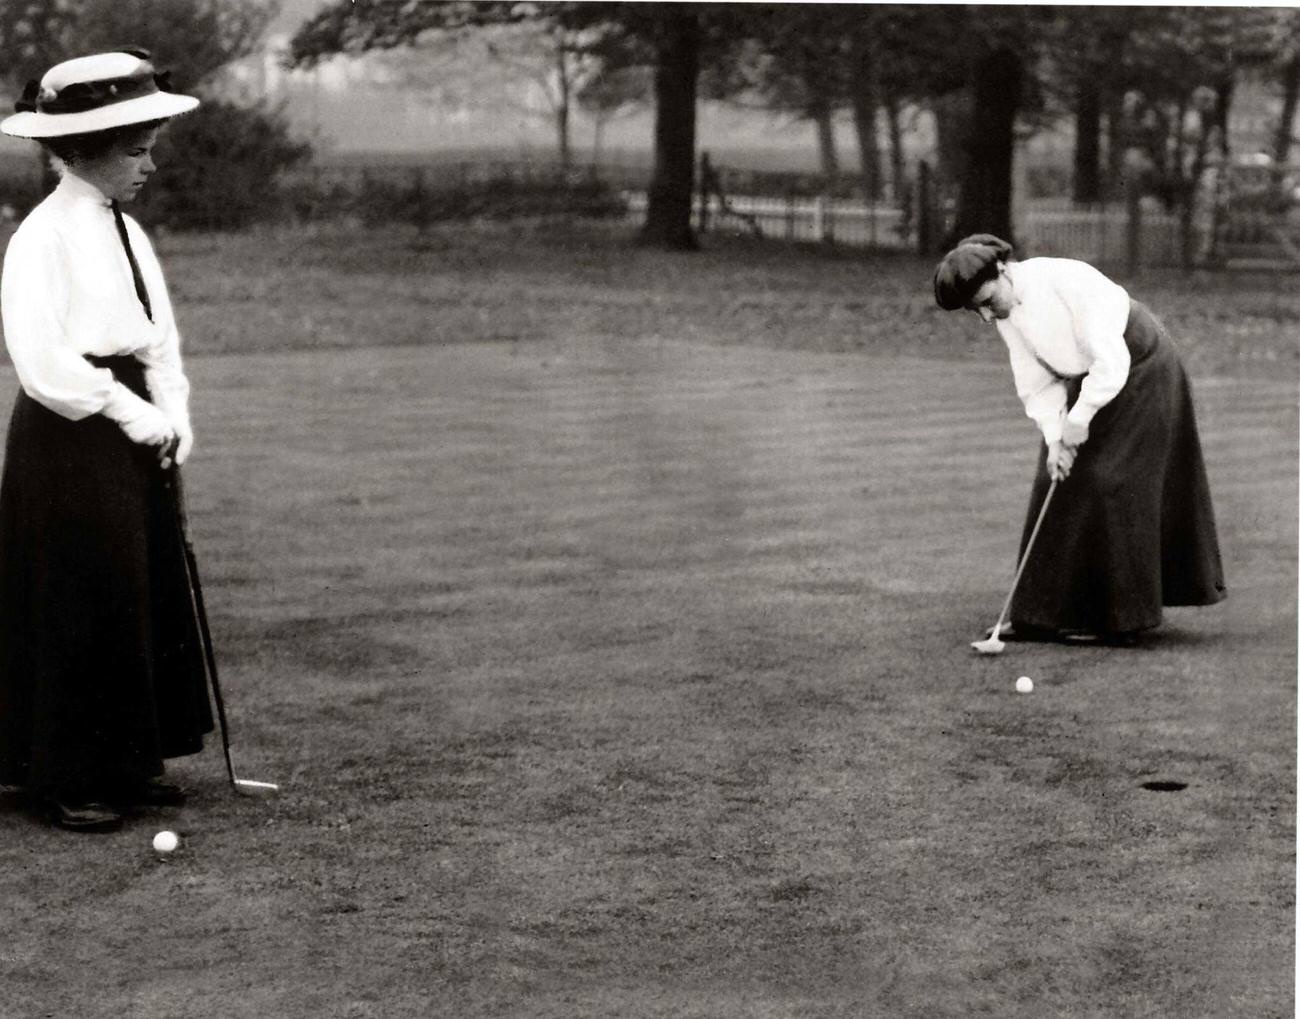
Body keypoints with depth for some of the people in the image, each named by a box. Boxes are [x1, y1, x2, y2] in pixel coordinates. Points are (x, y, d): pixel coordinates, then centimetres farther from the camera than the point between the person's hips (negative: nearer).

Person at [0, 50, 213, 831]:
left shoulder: (128, 234, 11)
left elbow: (160, 336, 16)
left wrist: (173, 412, 0)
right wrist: (132, 412, -17)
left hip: (137, 440, 8)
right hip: (71, 444, -8)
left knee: (149, 600, 11)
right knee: (80, 611, -2)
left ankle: (131, 762, 22)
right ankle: (70, 778, 9)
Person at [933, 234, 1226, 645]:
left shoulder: (1068, 282, -30)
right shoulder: (1007, 313, -4)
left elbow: (1112, 362, -29)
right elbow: (1036, 384, -2)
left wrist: (1079, 419, -24)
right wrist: (1054, 438, -16)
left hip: (1140, 375, -8)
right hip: (1086, 382, 8)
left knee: (1108, 486, -12)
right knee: (1058, 482, 1)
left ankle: (1119, 618, -5)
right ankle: (1049, 612, 5)